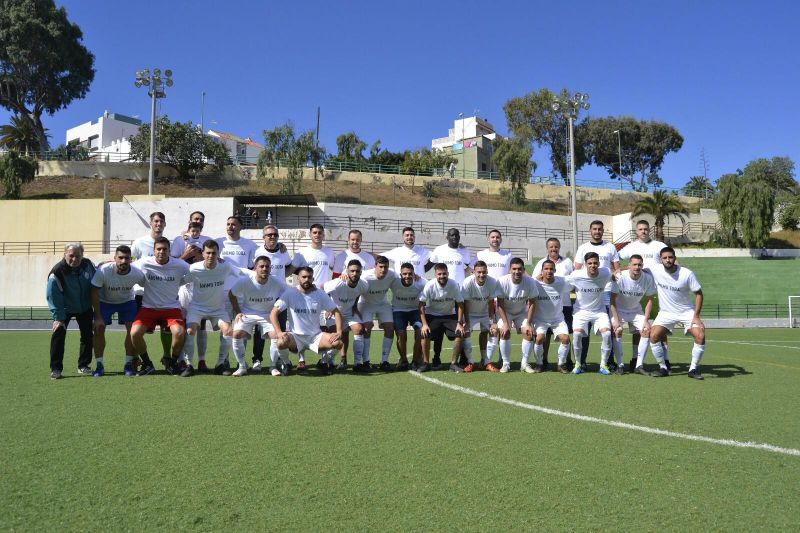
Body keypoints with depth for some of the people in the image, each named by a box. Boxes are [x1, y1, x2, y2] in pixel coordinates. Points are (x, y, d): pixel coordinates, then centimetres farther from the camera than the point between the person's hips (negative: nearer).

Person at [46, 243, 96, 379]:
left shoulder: (88, 264, -17)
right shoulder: (57, 272, -28)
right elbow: (53, 297, -24)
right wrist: (58, 318, -26)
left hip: (85, 308, 4)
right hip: (65, 308, -3)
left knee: (87, 335, 5)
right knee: (58, 333, -16)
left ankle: (83, 365, 19)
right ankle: (55, 368, -8)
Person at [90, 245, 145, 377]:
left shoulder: (137, 274, -28)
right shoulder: (103, 271, -31)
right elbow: (94, 293, -21)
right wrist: (98, 317, -21)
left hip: (127, 301, 1)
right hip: (105, 301, -1)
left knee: (132, 328, -13)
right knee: (98, 328, -12)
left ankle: (129, 364, 0)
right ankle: (99, 365, 1)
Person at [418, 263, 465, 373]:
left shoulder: (454, 285, -15)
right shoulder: (430, 285, -18)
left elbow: (460, 304, -6)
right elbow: (421, 304, -14)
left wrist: (459, 323, -12)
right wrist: (424, 324, -21)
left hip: (450, 315, 1)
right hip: (432, 315, -1)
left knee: (459, 334, -19)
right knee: (425, 334, -24)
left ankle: (453, 363, -2)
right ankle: (426, 363, -3)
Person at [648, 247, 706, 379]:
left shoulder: (687, 274, -17)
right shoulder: (655, 271, -13)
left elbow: (699, 294, -9)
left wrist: (696, 316, -14)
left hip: (687, 311, -1)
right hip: (666, 313, 1)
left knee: (700, 336, -19)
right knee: (653, 336, -17)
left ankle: (694, 369, 1)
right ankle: (663, 368, 2)